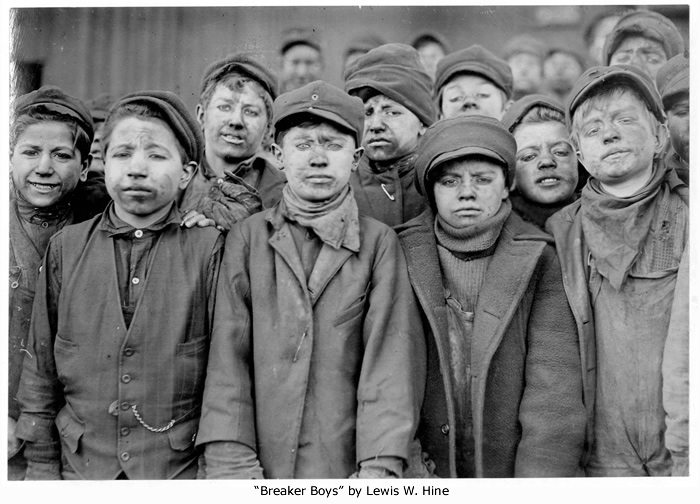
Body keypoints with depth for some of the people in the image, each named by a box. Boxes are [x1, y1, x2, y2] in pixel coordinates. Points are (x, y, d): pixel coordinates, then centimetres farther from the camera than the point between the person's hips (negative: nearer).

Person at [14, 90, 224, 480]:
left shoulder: (208, 248, -7)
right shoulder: (66, 248, 0)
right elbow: (41, 366, 4)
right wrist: (42, 466, 4)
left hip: (181, 467, -2)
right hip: (82, 466, 2)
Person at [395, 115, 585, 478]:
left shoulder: (538, 262, -3)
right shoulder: (403, 256, -1)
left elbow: (555, 389, -9)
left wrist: (541, 474, -18)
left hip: (511, 469, 0)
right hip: (421, 474, 1)